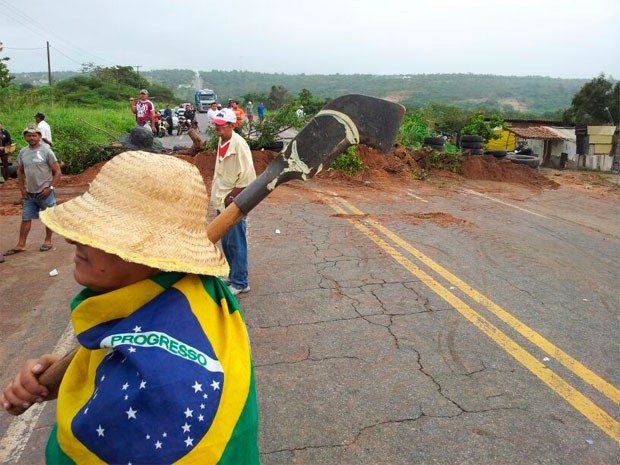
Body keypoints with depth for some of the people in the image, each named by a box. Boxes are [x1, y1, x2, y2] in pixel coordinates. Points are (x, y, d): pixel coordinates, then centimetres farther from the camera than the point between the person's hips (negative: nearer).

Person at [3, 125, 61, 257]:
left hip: (44, 193, -5)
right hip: (29, 193, 5)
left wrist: (50, 188, -14)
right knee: (26, 218, 9)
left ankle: (48, 241, 24)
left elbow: (57, 171, -10)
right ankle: (21, 245, 16)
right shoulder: (23, 152, 5)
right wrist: (22, 189, 7)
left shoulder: (46, 151, -10)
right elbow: (20, 172, 16)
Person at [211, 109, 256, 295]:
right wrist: (216, 191, 12)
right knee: (226, 242, 18)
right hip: (222, 202, 9)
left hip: (234, 203, -9)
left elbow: (247, 178, -21)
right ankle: (233, 275, 34)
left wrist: (230, 197, -15)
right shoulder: (221, 142, 7)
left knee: (236, 243, 0)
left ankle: (240, 283, 11)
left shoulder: (239, 145, -19)